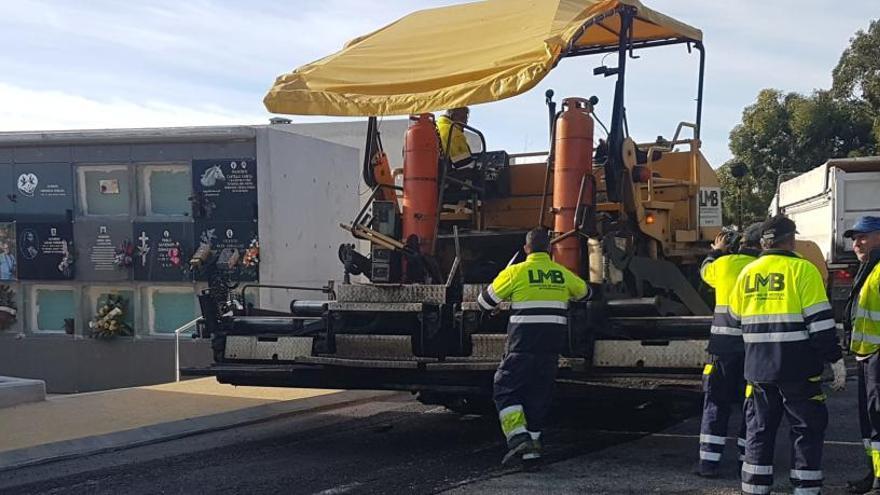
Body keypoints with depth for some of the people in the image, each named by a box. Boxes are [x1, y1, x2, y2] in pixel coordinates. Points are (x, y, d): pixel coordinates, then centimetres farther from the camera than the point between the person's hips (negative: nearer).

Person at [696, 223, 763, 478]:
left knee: (716, 402, 7)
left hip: (724, 342, 1)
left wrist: (716, 251, 40)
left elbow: (705, 272, 23)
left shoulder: (724, 263, 2)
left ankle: (709, 461, 4)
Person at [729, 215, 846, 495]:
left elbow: (735, 319, 17)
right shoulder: (802, 269, -8)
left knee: (759, 429, 13)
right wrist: (836, 361, -8)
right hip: (798, 367, -5)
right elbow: (821, 321, -12)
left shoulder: (747, 272, 8)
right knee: (807, 429, 7)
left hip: (757, 367, 5)